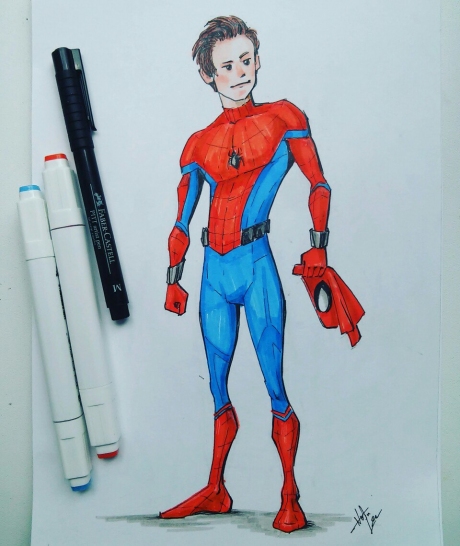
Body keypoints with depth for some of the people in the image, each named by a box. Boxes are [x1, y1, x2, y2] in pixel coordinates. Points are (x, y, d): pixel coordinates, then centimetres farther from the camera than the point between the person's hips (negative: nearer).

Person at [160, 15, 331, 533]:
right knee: (218, 388, 13)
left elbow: (319, 184, 4)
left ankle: (290, 499, 14)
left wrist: (318, 244, -7)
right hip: (215, 272, 4)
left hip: (256, 267, -4)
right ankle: (215, 491, 27)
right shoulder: (199, 143, 12)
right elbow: (181, 221, 13)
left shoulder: (283, 117, 5)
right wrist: (174, 278, 11)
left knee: (275, 388, -1)